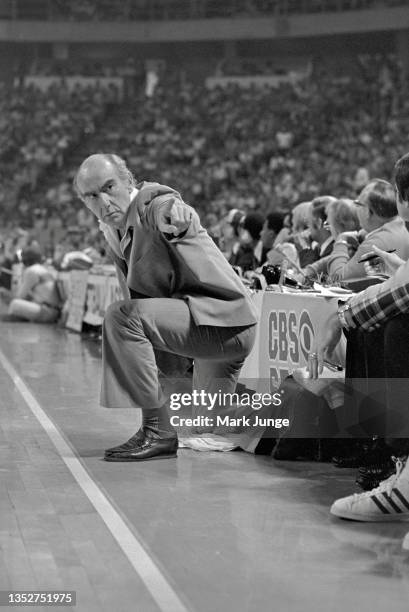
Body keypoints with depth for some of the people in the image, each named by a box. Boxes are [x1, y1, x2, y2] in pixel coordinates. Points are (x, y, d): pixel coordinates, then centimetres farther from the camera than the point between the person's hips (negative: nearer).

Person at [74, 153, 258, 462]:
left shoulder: (149, 199, -19)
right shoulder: (112, 229, 8)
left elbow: (162, 205, -46)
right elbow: (138, 295, 17)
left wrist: (172, 211, -69)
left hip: (225, 321, -10)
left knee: (121, 317, -30)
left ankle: (158, 431, -24)